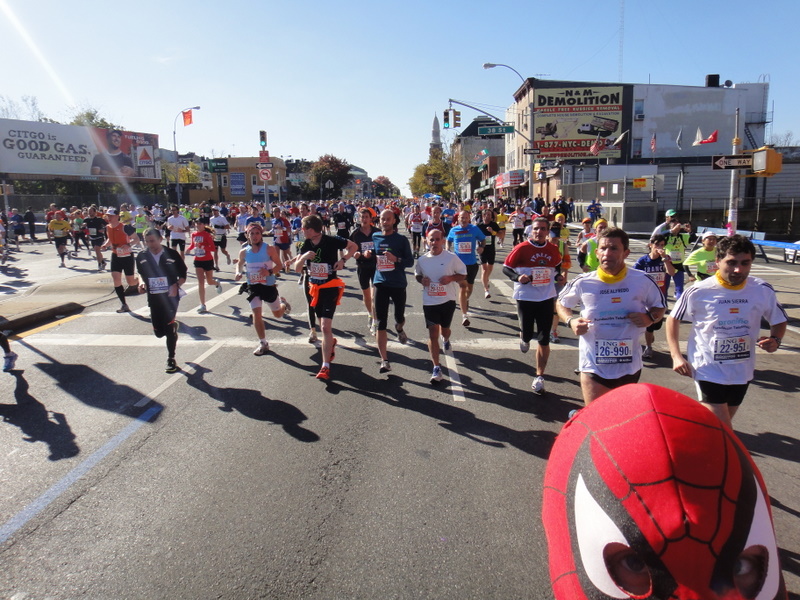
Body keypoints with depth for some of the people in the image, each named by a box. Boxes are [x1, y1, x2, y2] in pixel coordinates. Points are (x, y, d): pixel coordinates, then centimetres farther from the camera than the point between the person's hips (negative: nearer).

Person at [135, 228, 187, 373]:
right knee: (159, 332, 7)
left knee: (168, 326, -13)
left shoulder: (172, 254, -4)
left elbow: (183, 276, 3)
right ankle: (173, 326, 44)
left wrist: (176, 285, -16)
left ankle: (171, 359, 4)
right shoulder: (141, 257, 3)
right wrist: (142, 284, -2)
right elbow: (141, 274, 19)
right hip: (153, 298, 4)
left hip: (171, 296, -3)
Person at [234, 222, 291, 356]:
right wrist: (238, 273, -4)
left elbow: (279, 265, -7)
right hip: (253, 286, 2)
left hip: (269, 286, -2)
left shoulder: (269, 249, -12)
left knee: (278, 314, 14)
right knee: (256, 314, -9)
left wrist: (269, 272, -26)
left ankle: (282, 302, 51)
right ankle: (263, 344, 4)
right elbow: (240, 263, 17)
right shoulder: (244, 252, -2)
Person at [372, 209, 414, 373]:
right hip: (381, 284, 1)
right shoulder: (375, 237, 5)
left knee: (399, 317, 15)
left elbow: (410, 261, -4)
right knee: (381, 323, -5)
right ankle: (384, 360, -1)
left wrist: (396, 259, -22)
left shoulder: (402, 239, -3)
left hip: (399, 284, -1)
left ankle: (399, 329, 54)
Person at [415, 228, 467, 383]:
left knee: (445, 329, 19)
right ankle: (436, 368, -1)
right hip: (429, 301, 1)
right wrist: (421, 280, -7)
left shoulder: (452, 258, -9)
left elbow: (463, 274, 0)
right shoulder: (422, 260, -1)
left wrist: (451, 278, -19)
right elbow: (417, 274, 16)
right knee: (433, 334, -4)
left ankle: (446, 339, 59)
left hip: (448, 300, -1)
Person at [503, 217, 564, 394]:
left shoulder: (553, 250, 3)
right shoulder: (521, 249, -9)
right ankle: (524, 338, 46)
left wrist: (558, 276, 2)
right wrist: (518, 277, -21)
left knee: (544, 339, 3)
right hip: (525, 298, -2)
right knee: (527, 333, 5)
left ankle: (539, 377, 14)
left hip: (547, 298, 3)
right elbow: (506, 268, -3)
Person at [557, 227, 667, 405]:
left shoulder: (642, 281, -6)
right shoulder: (583, 283, -7)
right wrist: (571, 321, -10)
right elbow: (561, 303, 10)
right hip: (593, 366, -2)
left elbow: (660, 306, 11)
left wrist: (649, 318, -11)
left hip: (629, 366, 2)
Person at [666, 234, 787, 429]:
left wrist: (775, 340, -13)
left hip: (742, 372, 4)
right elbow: (673, 320, -2)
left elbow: (779, 321, 10)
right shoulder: (699, 292, -15)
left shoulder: (763, 290, -6)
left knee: (723, 424, 22)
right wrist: (676, 356, -12)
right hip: (709, 371, -4)